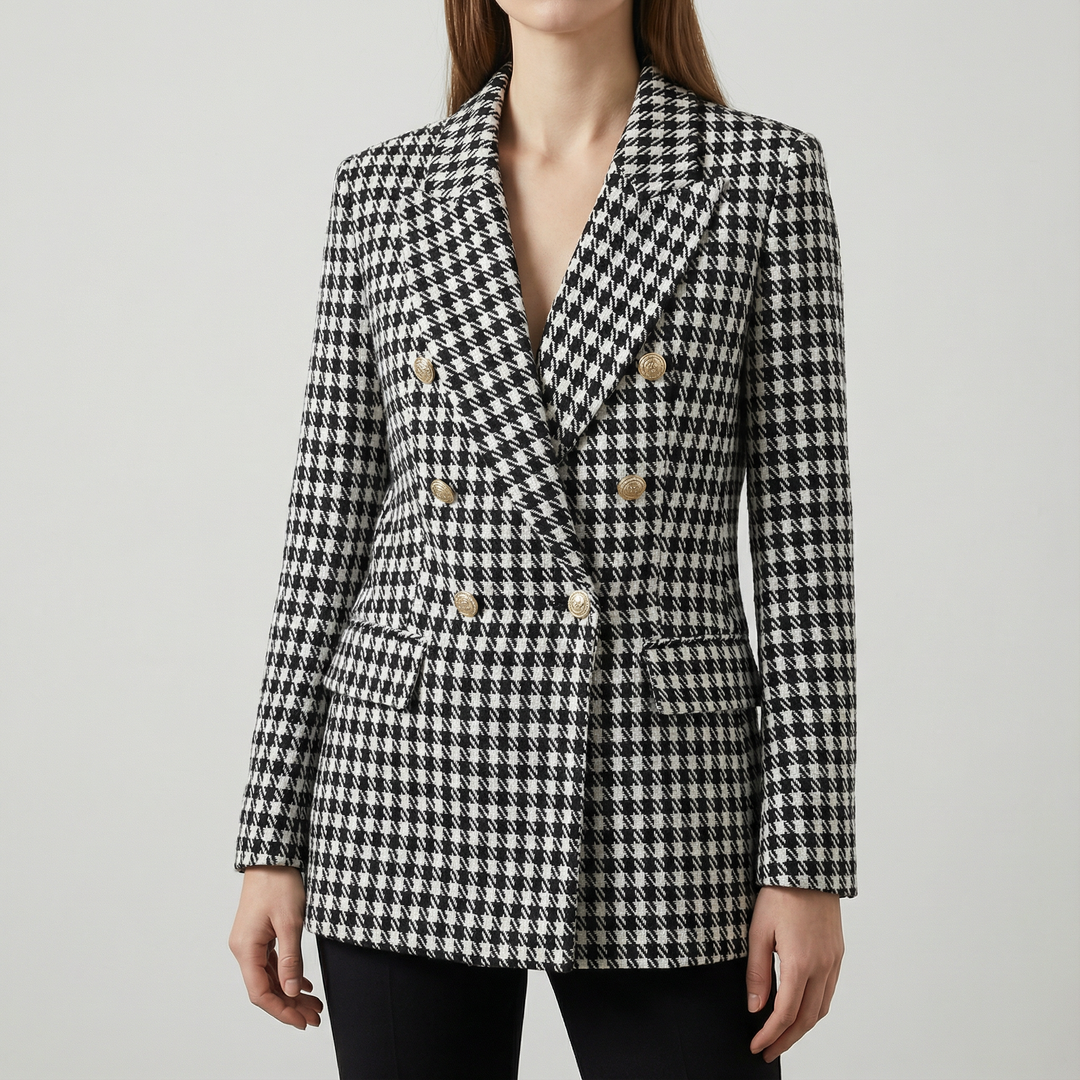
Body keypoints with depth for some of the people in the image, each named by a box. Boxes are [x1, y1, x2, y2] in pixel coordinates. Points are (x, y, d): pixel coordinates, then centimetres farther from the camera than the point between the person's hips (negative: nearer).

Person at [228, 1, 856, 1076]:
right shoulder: (382, 189, 7)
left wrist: (810, 863, -7)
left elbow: (801, 522, -2)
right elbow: (330, 525, 7)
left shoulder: (766, 171, 1)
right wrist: (272, 845, 5)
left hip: (657, 791, -2)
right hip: (411, 790, 2)